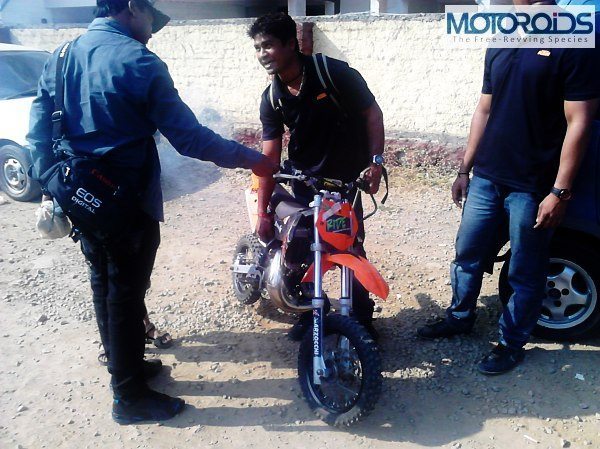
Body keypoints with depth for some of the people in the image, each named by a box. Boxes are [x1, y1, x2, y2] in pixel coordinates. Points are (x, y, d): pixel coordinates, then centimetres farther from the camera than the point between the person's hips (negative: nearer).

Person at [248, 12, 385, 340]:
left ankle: (363, 317, 21)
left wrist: (376, 161, -18)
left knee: (352, 250, 1)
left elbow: (372, 112, -8)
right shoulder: (271, 98, -5)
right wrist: (262, 212, -10)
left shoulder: (334, 72, -17)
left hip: (345, 178, -3)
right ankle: (311, 313, 28)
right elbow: (270, 156, -7)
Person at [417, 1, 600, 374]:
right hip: (486, 179, 6)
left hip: (533, 187, -6)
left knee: (525, 273, 9)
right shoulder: (500, 45, 12)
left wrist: (560, 191, -16)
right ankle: (460, 318, 38)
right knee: (468, 254, 17)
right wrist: (465, 170, 14)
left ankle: (512, 344, 27)